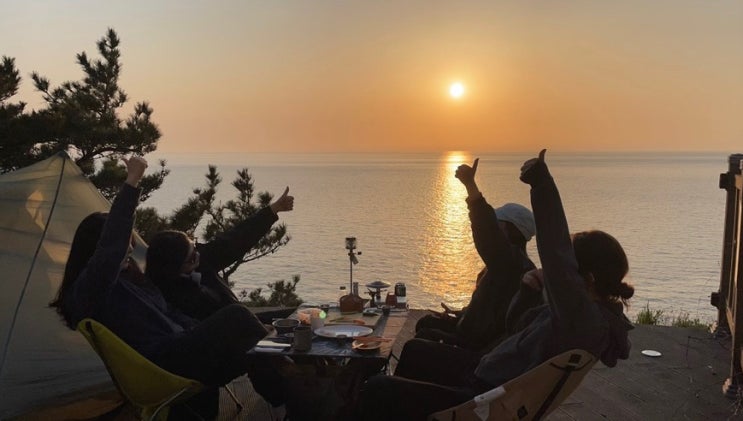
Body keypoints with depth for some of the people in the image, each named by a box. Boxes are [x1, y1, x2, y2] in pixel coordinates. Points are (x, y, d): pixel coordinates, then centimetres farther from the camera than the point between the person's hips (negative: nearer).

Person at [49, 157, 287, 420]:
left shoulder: (130, 278, 20)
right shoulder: (88, 289, -8)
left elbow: (170, 316, 24)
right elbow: (111, 244, -27)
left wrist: (206, 337, 14)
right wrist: (131, 182, -30)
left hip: (177, 354, 9)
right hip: (161, 371, -9)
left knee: (247, 352, -7)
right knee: (235, 316, -20)